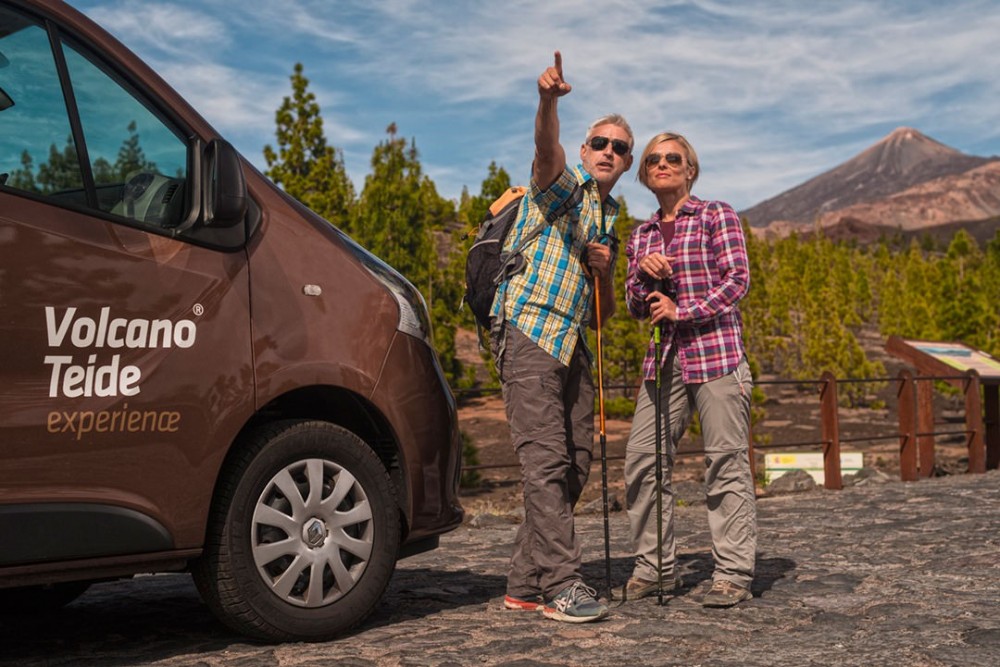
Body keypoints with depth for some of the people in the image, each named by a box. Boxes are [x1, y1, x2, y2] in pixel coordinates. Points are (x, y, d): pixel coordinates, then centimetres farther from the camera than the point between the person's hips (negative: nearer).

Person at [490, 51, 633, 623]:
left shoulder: (612, 218, 23)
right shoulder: (564, 187, 4)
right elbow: (547, 150, -24)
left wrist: (604, 272, 1)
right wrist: (549, 102, -44)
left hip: (573, 342, 8)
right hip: (528, 333, -8)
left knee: (576, 463, 5)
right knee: (547, 460, -13)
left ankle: (526, 583, 12)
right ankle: (561, 585, -11)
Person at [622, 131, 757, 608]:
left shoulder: (717, 215, 5)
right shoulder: (641, 235, 19)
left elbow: (738, 279, -4)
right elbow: (636, 307, 16)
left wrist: (683, 310, -12)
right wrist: (643, 272, -3)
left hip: (717, 350, -5)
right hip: (664, 356, 5)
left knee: (726, 461, -6)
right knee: (642, 459, -1)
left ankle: (733, 573, 1)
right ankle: (654, 567, 10)